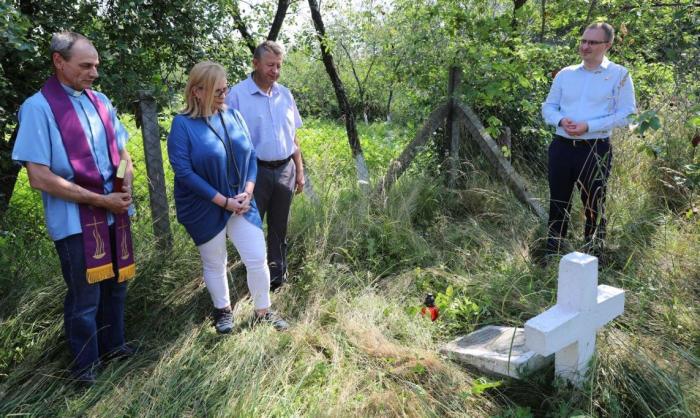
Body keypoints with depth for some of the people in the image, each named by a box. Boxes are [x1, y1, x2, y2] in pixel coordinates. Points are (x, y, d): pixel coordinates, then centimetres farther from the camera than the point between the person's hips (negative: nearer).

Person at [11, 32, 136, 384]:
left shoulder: (100, 101, 6)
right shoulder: (38, 107, -12)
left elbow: (122, 153, 15)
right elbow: (39, 177, -17)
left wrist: (126, 188, -4)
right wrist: (98, 199, -18)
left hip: (114, 212, 6)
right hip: (75, 220, -6)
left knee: (115, 286, 18)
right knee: (84, 297, 7)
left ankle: (113, 345, 39)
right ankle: (85, 364, 27)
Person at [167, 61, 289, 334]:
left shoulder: (233, 116, 2)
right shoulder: (183, 124, -13)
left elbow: (250, 155, 6)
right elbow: (184, 172, -18)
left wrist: (248, 192, -10)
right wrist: (224, 201, -18)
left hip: (240, 203, 4)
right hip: (205, 210, -4)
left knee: (258, 259, 6)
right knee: (214, 264, 13)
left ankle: (262, 312, 25)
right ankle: (223, 311, 37)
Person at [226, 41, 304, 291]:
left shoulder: (285, 95, 8)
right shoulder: (238, 95, -8)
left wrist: (299, 171, 11)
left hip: (285, 169, 5)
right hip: (255, 170, -4)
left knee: (279, 226, 15)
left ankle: (278, 273, 30)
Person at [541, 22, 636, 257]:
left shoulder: (619, 75, 0)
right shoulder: (565, 74, 12)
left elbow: (626, 114, -7)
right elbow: (548, 106, 13)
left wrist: (589, 126, -17)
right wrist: (561, 120, -9)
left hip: (596, 150, -3)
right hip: (562, 147, 4)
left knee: (594, 206, 5)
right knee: (557, 203, 10)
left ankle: (592, 256, 18)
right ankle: (551, 254, 21)